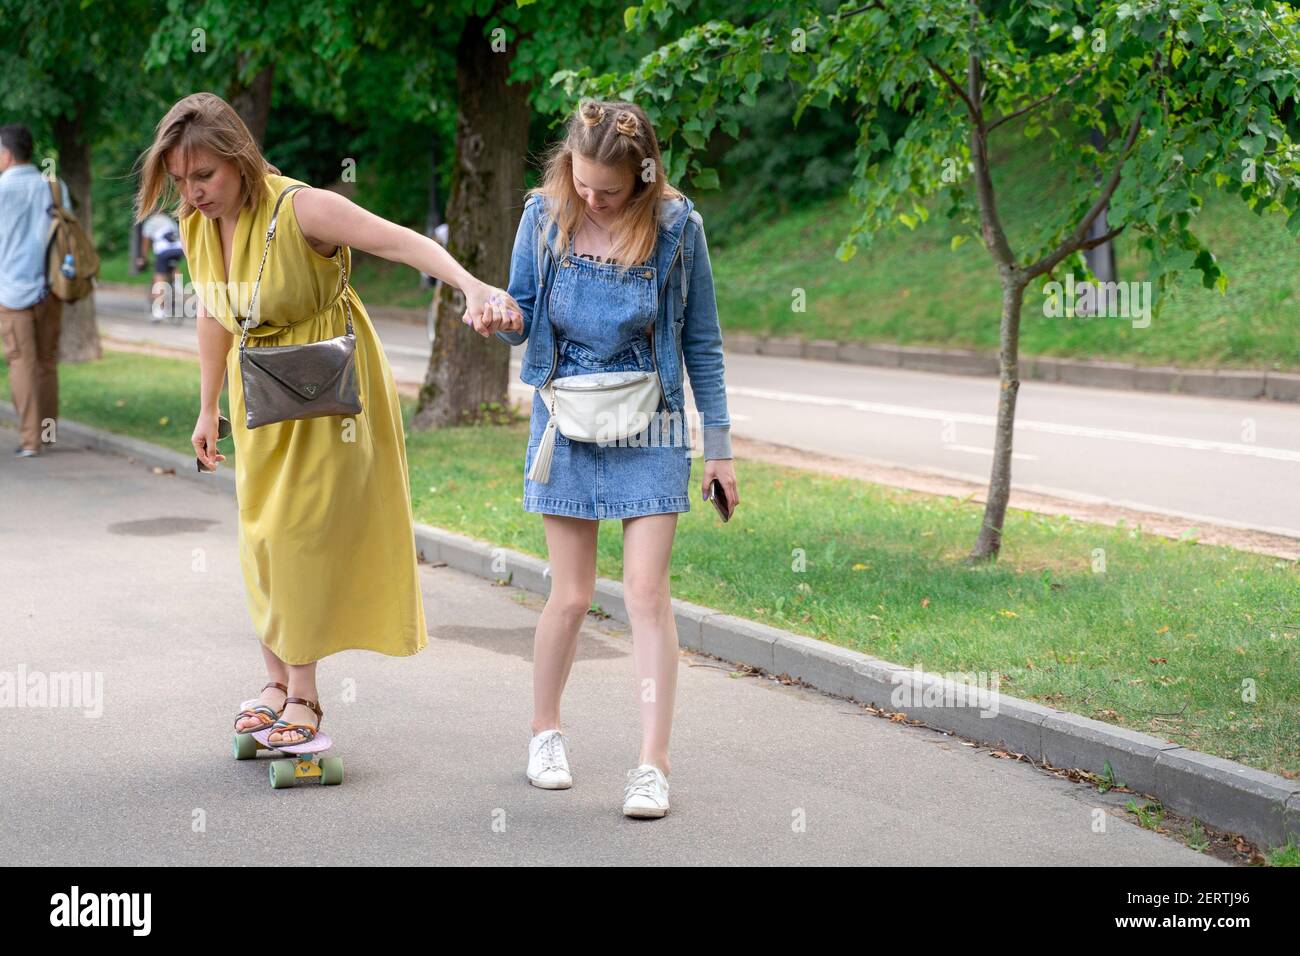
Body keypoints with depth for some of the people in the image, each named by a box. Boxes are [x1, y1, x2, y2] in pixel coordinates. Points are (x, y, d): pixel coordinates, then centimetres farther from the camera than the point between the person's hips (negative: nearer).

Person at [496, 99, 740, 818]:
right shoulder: (545, 214, -5)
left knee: (646, 593, -8)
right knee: (571, 594, 4)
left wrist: (719, 446, 1)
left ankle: (652, 765, -5)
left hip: (649, 426, -1)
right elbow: (521, 321, 3)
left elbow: (701, 341, 0)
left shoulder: (675, 225, -9)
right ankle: (544, 731, 27)